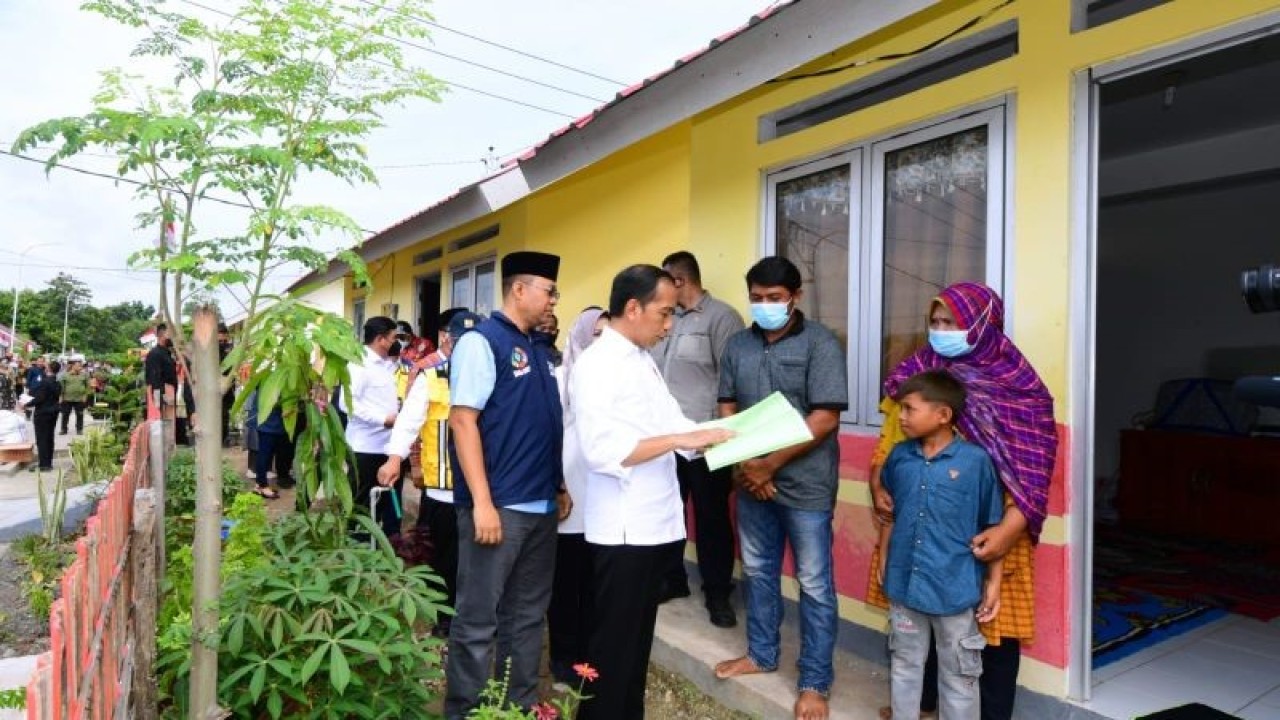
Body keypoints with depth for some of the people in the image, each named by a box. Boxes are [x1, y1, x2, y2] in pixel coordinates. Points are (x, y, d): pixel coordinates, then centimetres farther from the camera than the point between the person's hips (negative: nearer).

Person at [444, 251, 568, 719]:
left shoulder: (538, 349, 13)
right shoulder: (482, 342, -9)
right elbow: (462, 420, -16)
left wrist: (560, 486, 17)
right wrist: (482, 503, -21)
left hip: (540, 506, 8)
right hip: (499, 506, -8)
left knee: (528, 615, 18)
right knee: (478, 620, 4)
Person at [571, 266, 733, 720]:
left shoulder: (642, 360, 12)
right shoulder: (596, 365, -16)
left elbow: (669, 421, 12)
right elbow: (602, 451, -26)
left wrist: (719, 437, -1)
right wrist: (681, 439, -24)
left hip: (655, 523, 9)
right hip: (622, 529, -9)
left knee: (638, 638, 21)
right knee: (613, 643, 7)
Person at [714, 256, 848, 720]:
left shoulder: (820, 344, -10)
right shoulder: (738, 345, 5)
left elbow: (825, 419, -16)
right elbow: (727, 409, 8)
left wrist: (769, 465, -16)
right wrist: (742, 465, -8)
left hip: (805, 483, -5)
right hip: (750, 480, 5)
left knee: (814, 585, 6)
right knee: (758, 572, 18)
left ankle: (815, 682, 21)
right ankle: (761, 654, 37)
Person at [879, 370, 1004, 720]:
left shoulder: (976, 461, -13)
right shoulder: (899, 456, -2)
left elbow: (992, 527, -6)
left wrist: (993, 581, -4)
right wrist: (883, 561, 12)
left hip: (955, 588, -3)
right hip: (904, 582, 4)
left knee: (958, 675, 14)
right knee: (904, 665, 19)